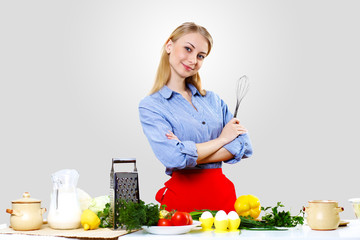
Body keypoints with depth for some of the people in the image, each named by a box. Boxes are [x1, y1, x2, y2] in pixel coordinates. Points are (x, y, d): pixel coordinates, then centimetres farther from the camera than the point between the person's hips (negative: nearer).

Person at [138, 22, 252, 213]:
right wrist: (221, 139, -5)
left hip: (223, 193, 5)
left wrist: (191, 153, -12)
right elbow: (173, 157, -18)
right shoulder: (150, 106, -3)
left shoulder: (212, 99, 12)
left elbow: (244, 146, 2)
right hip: (182, 197, -4)